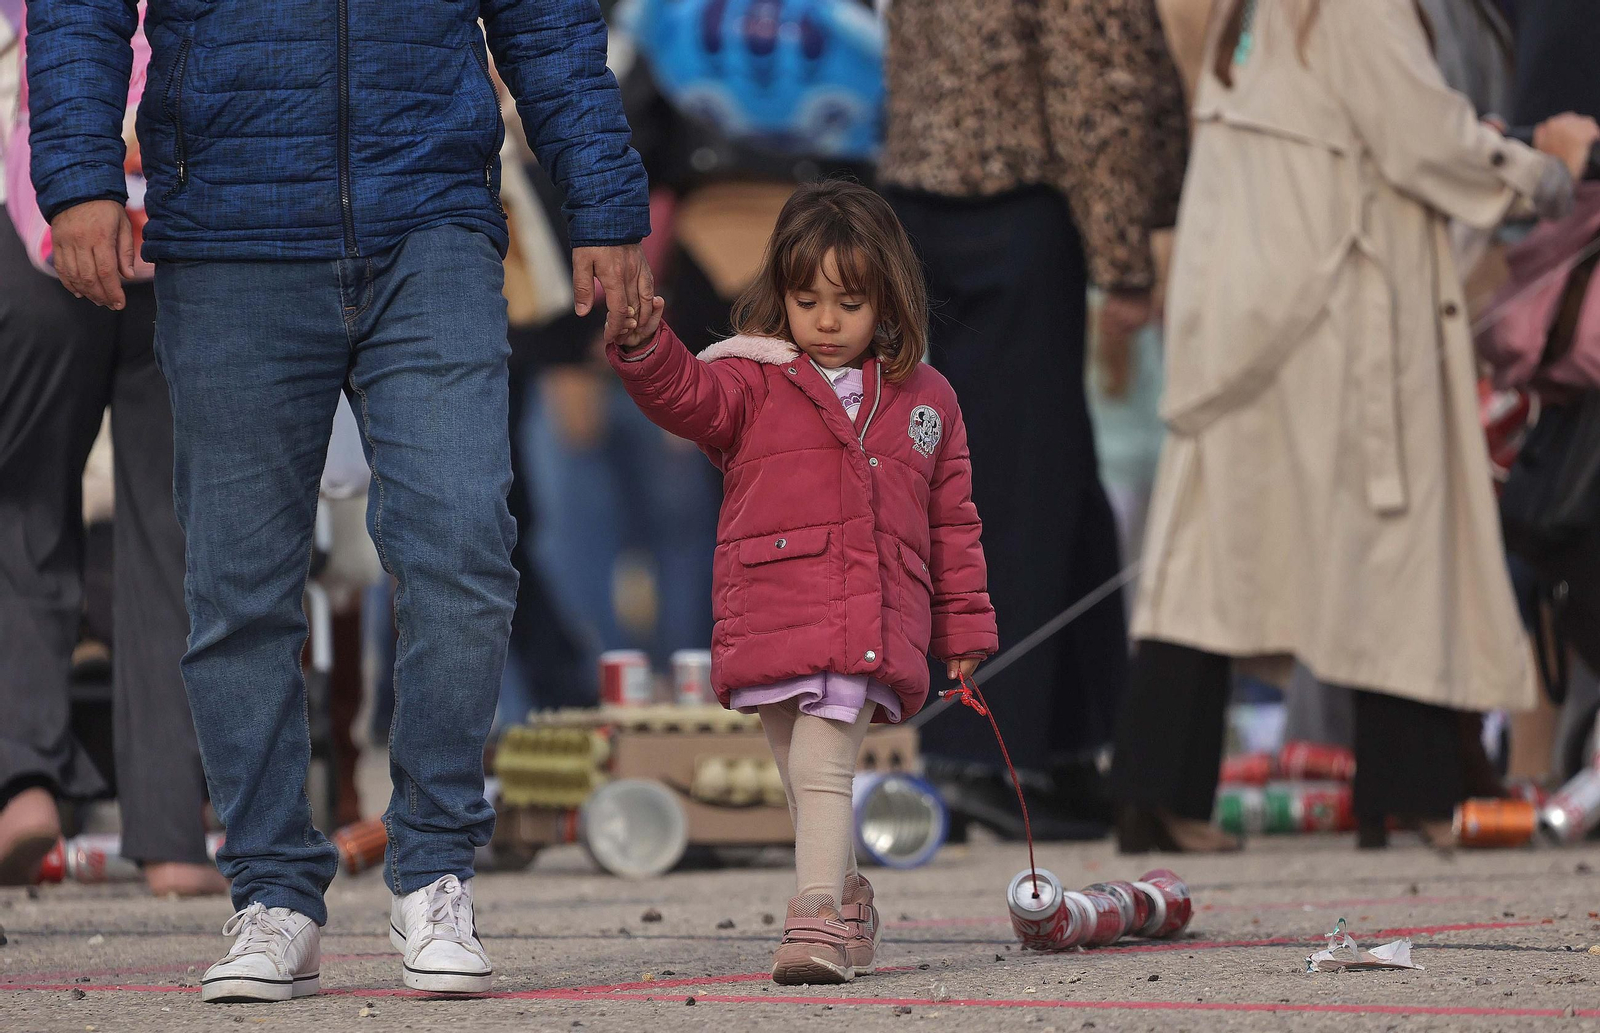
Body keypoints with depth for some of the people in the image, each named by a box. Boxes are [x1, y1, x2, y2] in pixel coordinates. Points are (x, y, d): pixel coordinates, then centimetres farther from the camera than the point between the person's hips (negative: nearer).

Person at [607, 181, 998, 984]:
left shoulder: (925, 399, 13)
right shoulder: (753, 382, 8)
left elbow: (951, 523, 18)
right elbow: (686, 393, -12)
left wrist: (964, 630, 18)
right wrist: (643, 346, -33)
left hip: (869, 630, -1)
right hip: (772, 616, 1)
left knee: (823, 767, -15)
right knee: (802, 777, 7)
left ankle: (817, 923, -20)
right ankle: (846, 902, 25)